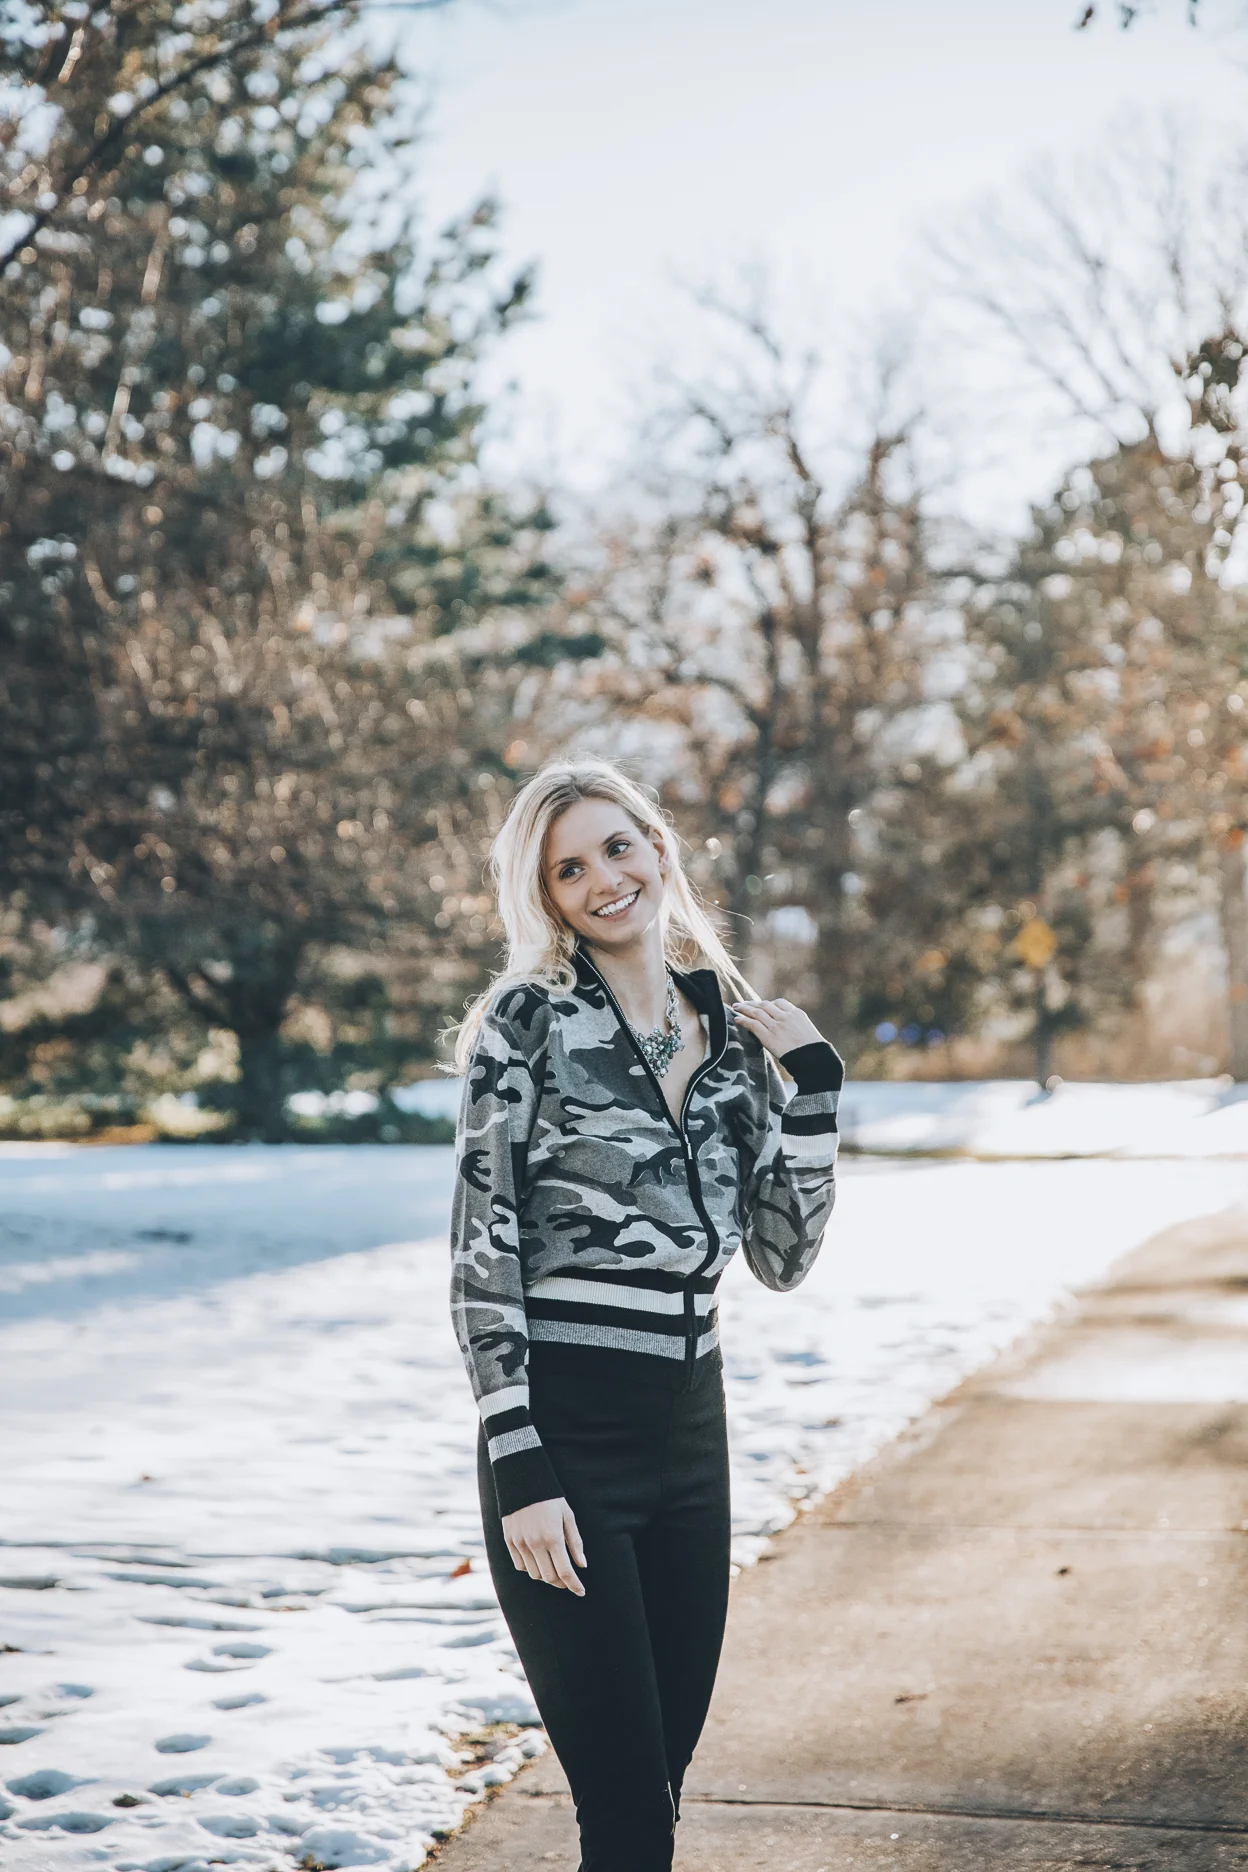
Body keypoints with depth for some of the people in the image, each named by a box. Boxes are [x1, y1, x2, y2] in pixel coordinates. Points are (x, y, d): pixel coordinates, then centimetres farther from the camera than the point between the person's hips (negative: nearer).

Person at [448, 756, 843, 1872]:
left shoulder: (729, 1027, 10)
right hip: (563, 1433, -6)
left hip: (690, 1431, 6)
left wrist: (813, 1082, -1)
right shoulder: (526, 1022, -6)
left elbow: (782, 1258, 9)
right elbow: (483, 1258, -9)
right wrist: (520, 1469, -15)